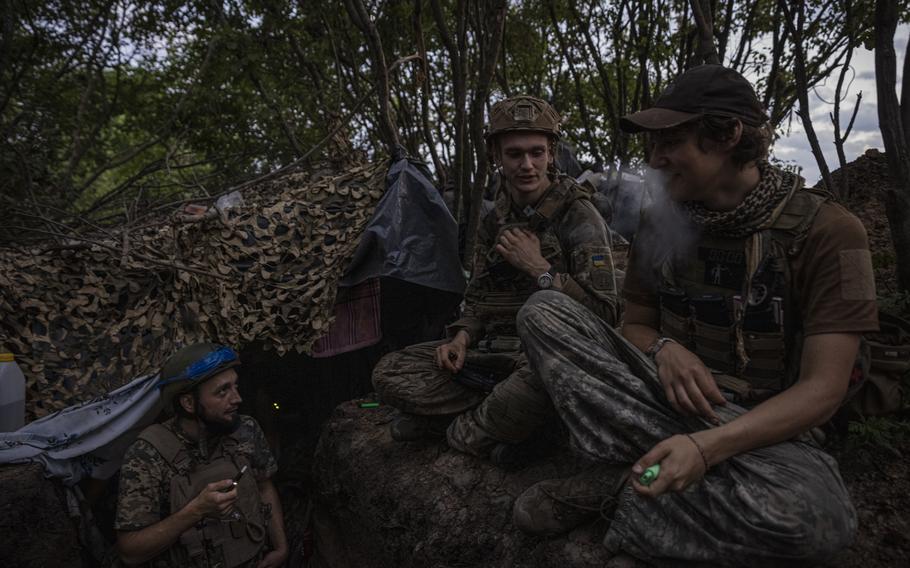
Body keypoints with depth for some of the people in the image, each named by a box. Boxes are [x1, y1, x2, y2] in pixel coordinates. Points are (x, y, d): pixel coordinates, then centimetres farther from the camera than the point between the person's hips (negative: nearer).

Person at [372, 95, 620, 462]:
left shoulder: (578, 216, -9)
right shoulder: (494, 222, 10)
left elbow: (603, 312, -16)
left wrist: (538, 268, -18)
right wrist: (461, 338, -1)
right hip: (493, 347, 6)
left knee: (544, 376, -43)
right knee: (389, 373, -7)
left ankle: (462, 431, -15)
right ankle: (496, 422, -13)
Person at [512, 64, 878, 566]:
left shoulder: (826, 232, -13)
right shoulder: (660, 221, 0)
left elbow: (822, 389, -17)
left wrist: (707, 446, -32)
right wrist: (663, 349, -16)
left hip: (761, 426, -3)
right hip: (668, 401, 4)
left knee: (809, 514, -39)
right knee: (543, 312, -13)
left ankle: (616, 483, -17)